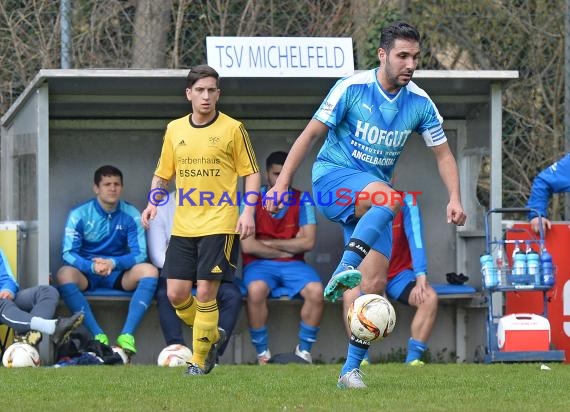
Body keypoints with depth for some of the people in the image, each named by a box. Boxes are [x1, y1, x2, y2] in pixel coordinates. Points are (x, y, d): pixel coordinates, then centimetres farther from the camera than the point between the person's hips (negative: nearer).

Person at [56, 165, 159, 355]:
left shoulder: (130, 215, -1)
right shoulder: (80, 215, -3)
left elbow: (139, 254, -6)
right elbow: (68, 253, -9)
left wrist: (113, 263, -26)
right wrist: (92, 266, -28)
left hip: (119, 274, 1)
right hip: (87, 274, -1)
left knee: (149, 270, -28)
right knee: (64, 274, -34)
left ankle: (127, 335, -36)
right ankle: (98, 335, -37)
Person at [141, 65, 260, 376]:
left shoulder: (232, 129, -1)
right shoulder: (174, 129, 10)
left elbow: (251, 173, 1)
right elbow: (162, 173, 18)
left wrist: (248, 212, -11)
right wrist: (153, 203, 1)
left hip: (219, 225, -4)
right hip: (183, 227, 4)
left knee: (205, 292, -8)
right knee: (176, 294, 0)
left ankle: (199, 360, 6)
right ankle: (212, 336, 27)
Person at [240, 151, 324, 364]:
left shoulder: (301, 200, 4)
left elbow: (308, 242, -5)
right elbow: (248, 245, -10)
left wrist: (269, 243, -7)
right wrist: (284, 250, -5)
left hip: (293, 265, 2)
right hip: (260, 264, -2)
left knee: (316, 291, -29)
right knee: (256, 290, -37)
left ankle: (304, 351, -10)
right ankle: (263, 353, -22)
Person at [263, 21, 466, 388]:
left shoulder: (420, 103, 1)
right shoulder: (352, 89, -11)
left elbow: (443, 154, 8)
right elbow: (311, 134, -6)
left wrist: (455, 198, -8)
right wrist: (282, 182, -11)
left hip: (372, 199, 5)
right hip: (333, 178, -5)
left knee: (375, 285, -7)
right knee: (390, 197, -38)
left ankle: (351, 369, 0)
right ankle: (344, 270, -43)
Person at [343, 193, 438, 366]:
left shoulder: (406, 202, -11)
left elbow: (415, 239, -19)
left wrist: (421, 276, -31)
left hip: (400, 274, 1)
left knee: (430, 297, -27)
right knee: (349, 295, -33)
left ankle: (413, 358, -21)